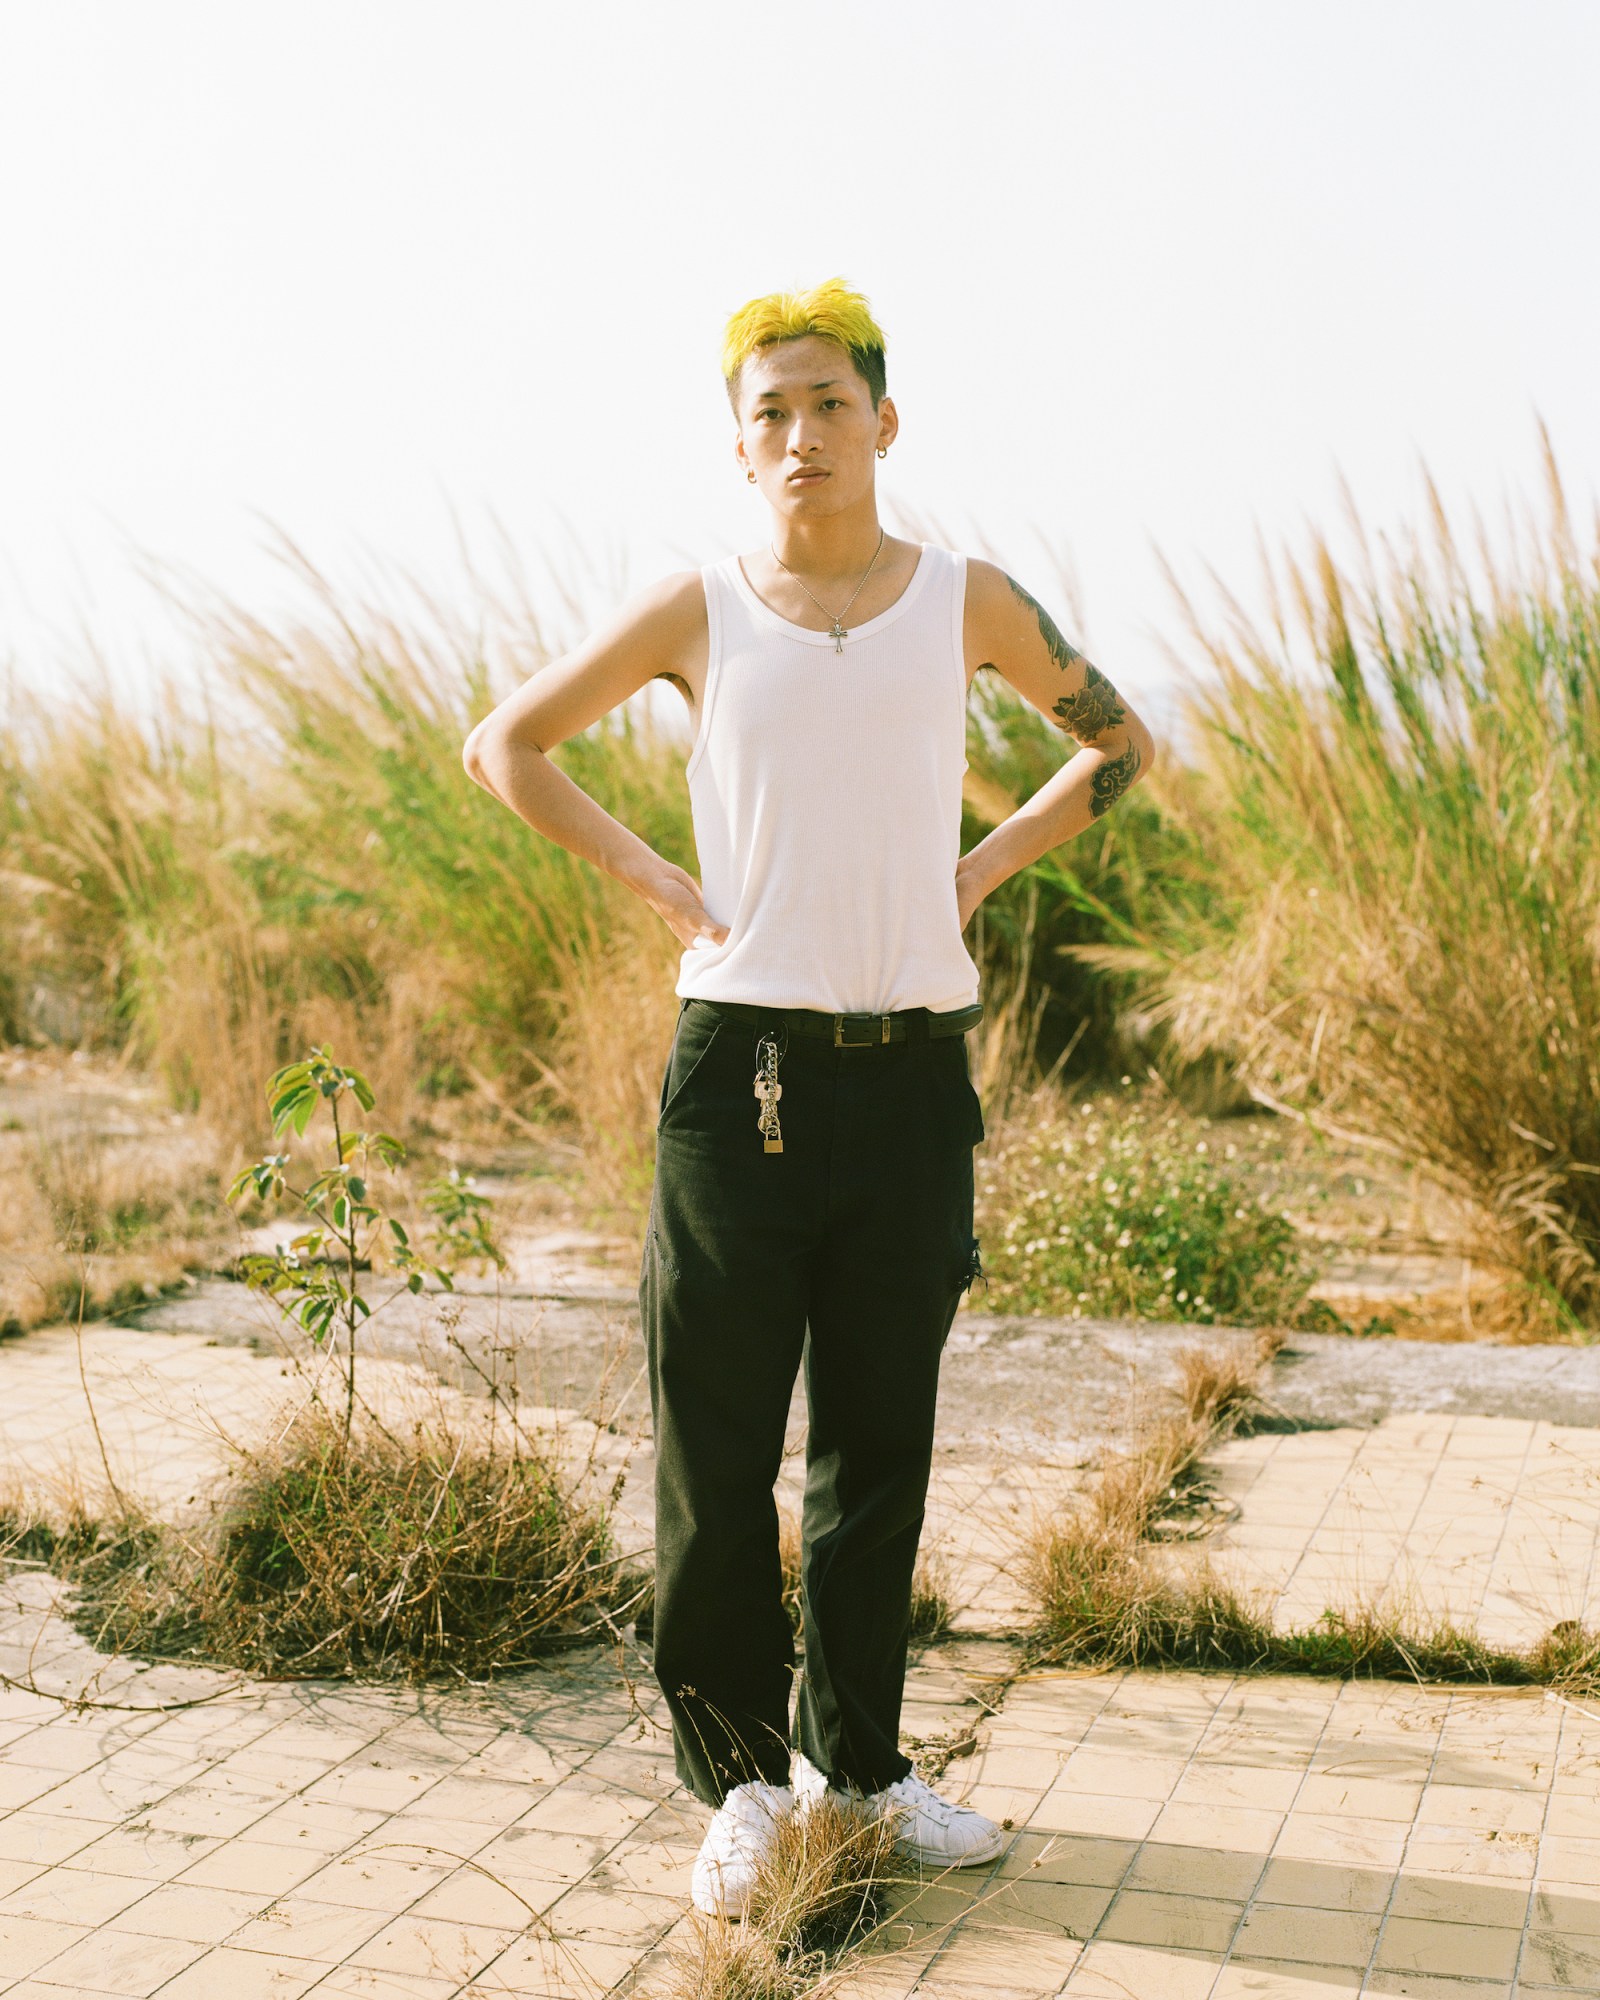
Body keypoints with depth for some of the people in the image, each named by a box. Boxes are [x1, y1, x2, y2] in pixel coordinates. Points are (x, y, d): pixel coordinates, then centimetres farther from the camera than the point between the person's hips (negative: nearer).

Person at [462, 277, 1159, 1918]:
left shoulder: (965, 602, 6)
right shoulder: (698, 611, 3)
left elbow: (1119, 743, 19)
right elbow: (506, 747, 13)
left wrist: (987, 863, 5)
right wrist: (653, 882, 1)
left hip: (910, 1073, 1)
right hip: (739, 1062, -1)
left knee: (880, 1445, 11)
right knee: (715, 1446, 3)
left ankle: (857, 1757, 28)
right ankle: (738, 1773, 21)